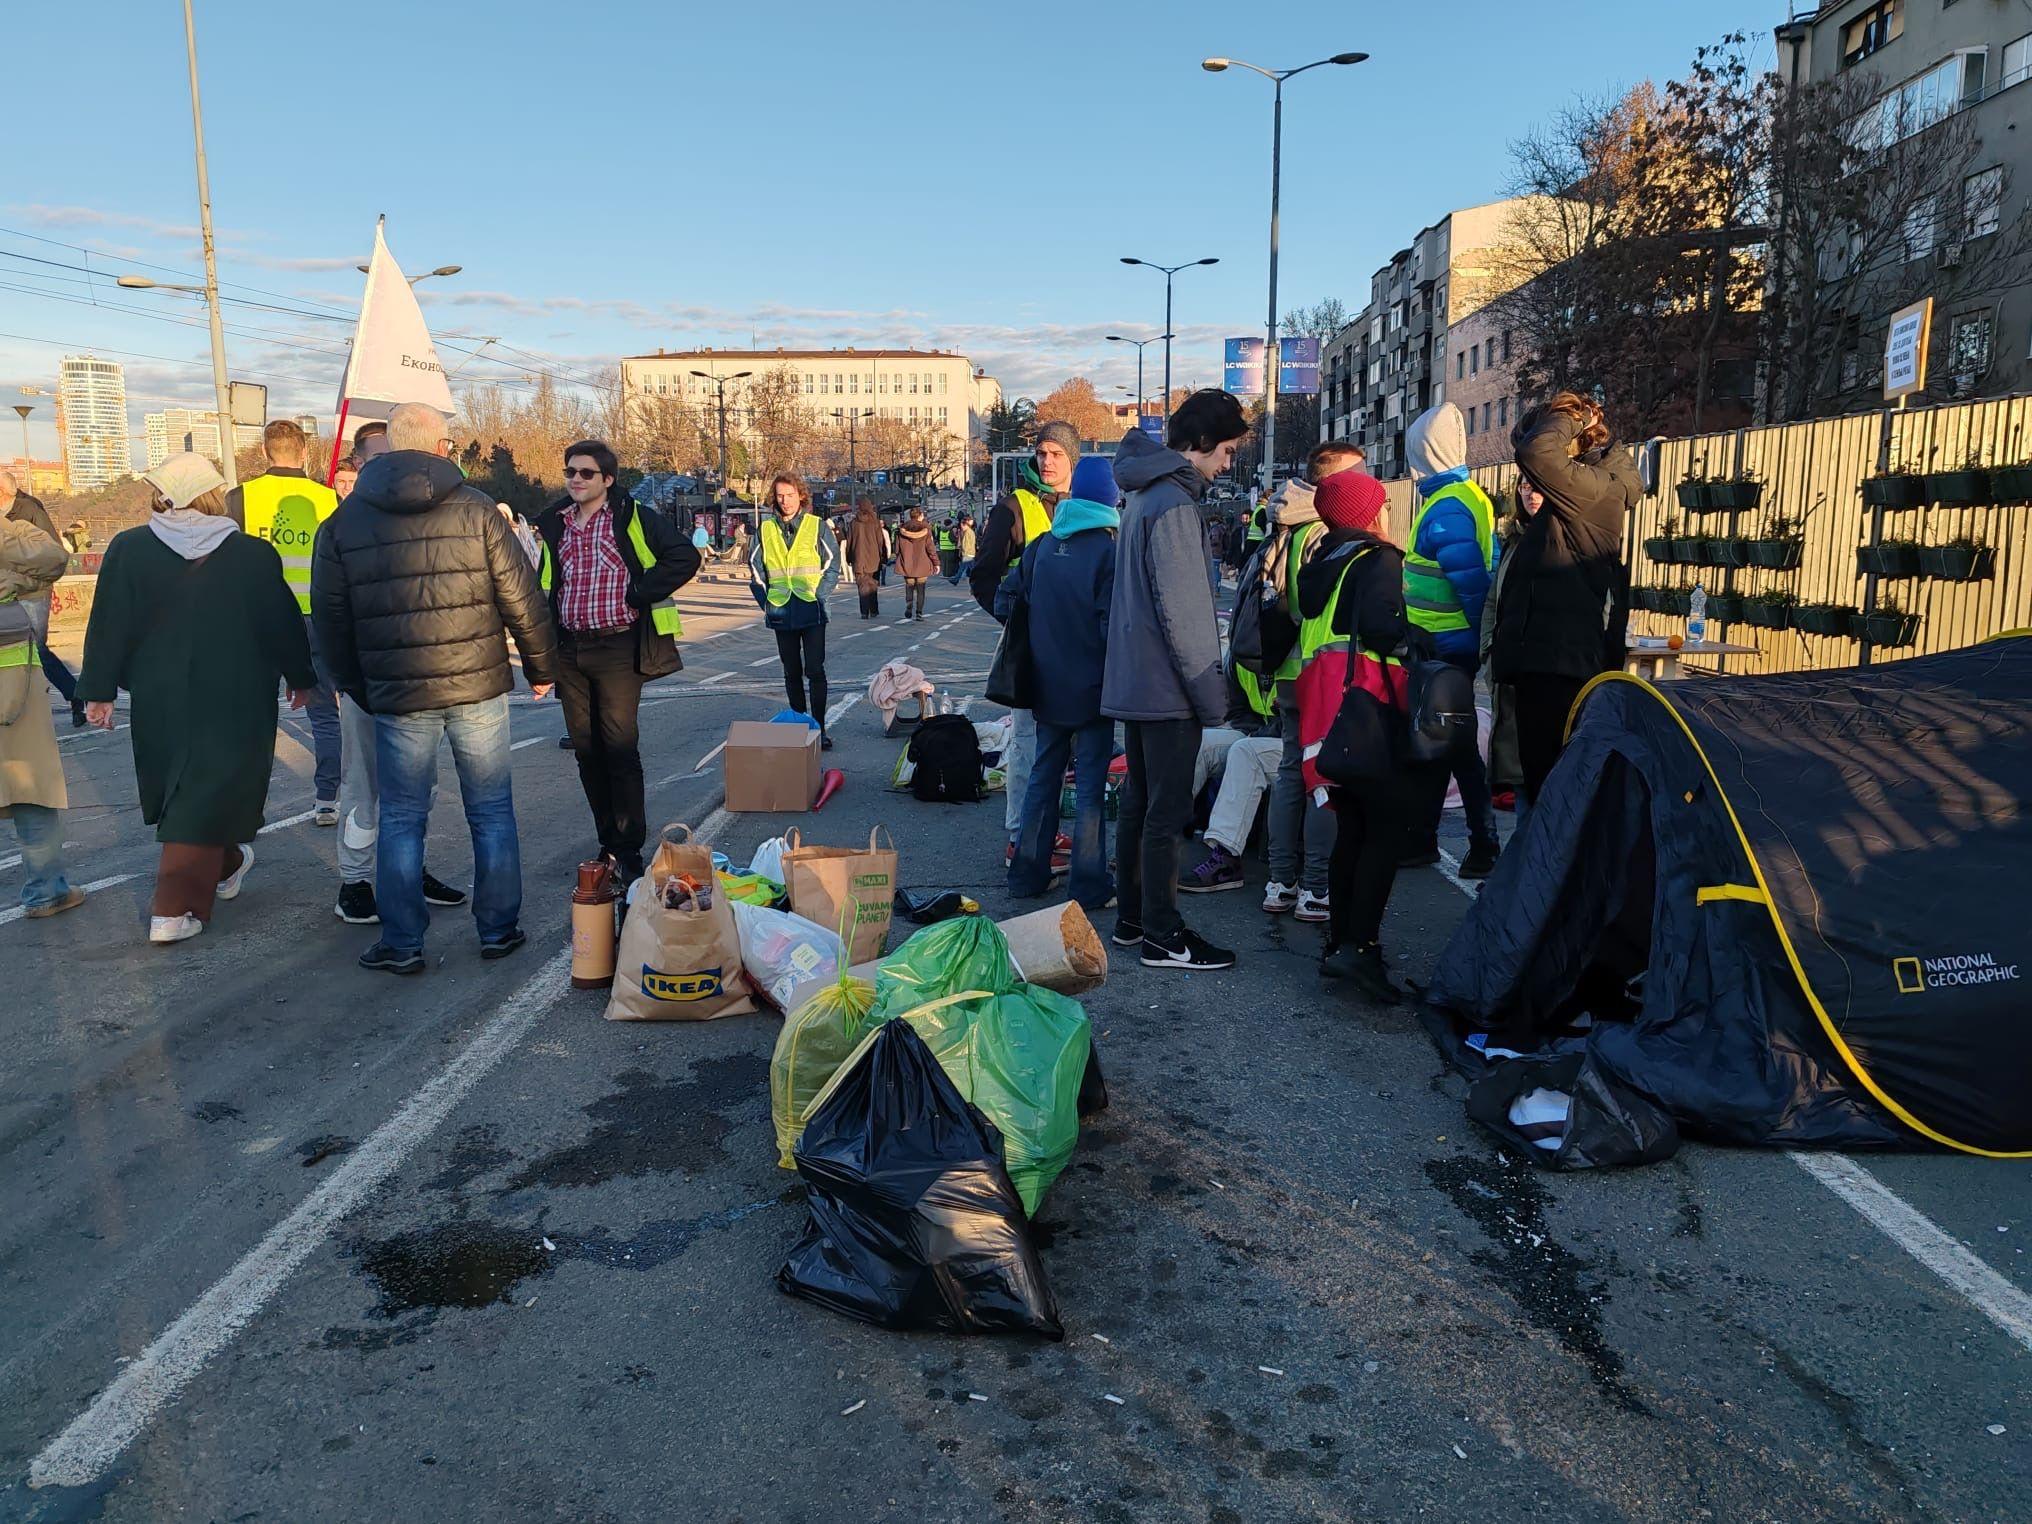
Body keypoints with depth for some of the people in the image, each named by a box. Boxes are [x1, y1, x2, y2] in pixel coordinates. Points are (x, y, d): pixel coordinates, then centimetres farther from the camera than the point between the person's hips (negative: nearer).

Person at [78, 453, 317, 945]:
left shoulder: (128, 549, -4)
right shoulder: (255, 555, -8)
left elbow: (109, 627, -2)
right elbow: (284, 625, 0)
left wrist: (99, 690, 5)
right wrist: (301, 677, 14)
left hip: (159, 702, 2)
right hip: (235, 702, -2)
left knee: (178, 789, 22)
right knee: (207, 794, 2)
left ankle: (225, 865, 39)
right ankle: (175, 909, -2)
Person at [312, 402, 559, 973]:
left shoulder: (345, 520, 3)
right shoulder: (475, 508, -3)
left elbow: (330, 617, 7)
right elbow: (522, 597, -3)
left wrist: (357, 688, 18)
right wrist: (541, 667, 9)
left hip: (398, 696, 1)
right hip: (479, 688, -1)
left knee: (401, 818, 10)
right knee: (492, 812, 11)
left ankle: (401, 944, 15)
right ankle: (499, 928, 18)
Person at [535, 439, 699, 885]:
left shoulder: (634, 518, -3)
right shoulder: (554, 523, 14)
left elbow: (685, 557, -10)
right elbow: (544, 582, 23)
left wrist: (636, 594, -12)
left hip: (617, 648, -6)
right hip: (569, 651, 6)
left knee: (620, 747, -8)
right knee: (586, 749, 9)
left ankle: (629, 852, -1)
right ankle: (608, 844, 20)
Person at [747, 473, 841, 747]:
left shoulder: (817, 526, -1)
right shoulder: (765, 530, 6)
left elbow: (832, 565, 0)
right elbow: (755, 570, 11)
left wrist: (818, 597, -8)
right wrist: (766, 603, 3)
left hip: (812, 612, -3)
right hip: (781, 613, 3)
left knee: (815, 670, -7)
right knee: (792, 672, 11)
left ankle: (819, 727, -2)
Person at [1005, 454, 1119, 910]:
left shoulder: (1042, 544, 3)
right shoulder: (1108, 549, -14)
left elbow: (1015, 593, 12)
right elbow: (1112, 623, -16)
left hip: (1048, 685, 5)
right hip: (1092, 687, -5)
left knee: (1043, 774, 15)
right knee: (1090, 785, 1)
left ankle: (1028, 873, 21)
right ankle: (1088, 886, 5)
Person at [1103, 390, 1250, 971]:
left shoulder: (1144, 496, 15)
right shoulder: (1173, 503, -16)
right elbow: (1181, 609, -20)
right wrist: (1210, 690, -15)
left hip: (1136, 679, 10)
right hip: (1167, 687, -10)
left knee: (1139, 803, 15)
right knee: (1168, 813, -3)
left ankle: (1132, 918, 24)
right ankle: (1162, 935, 4)